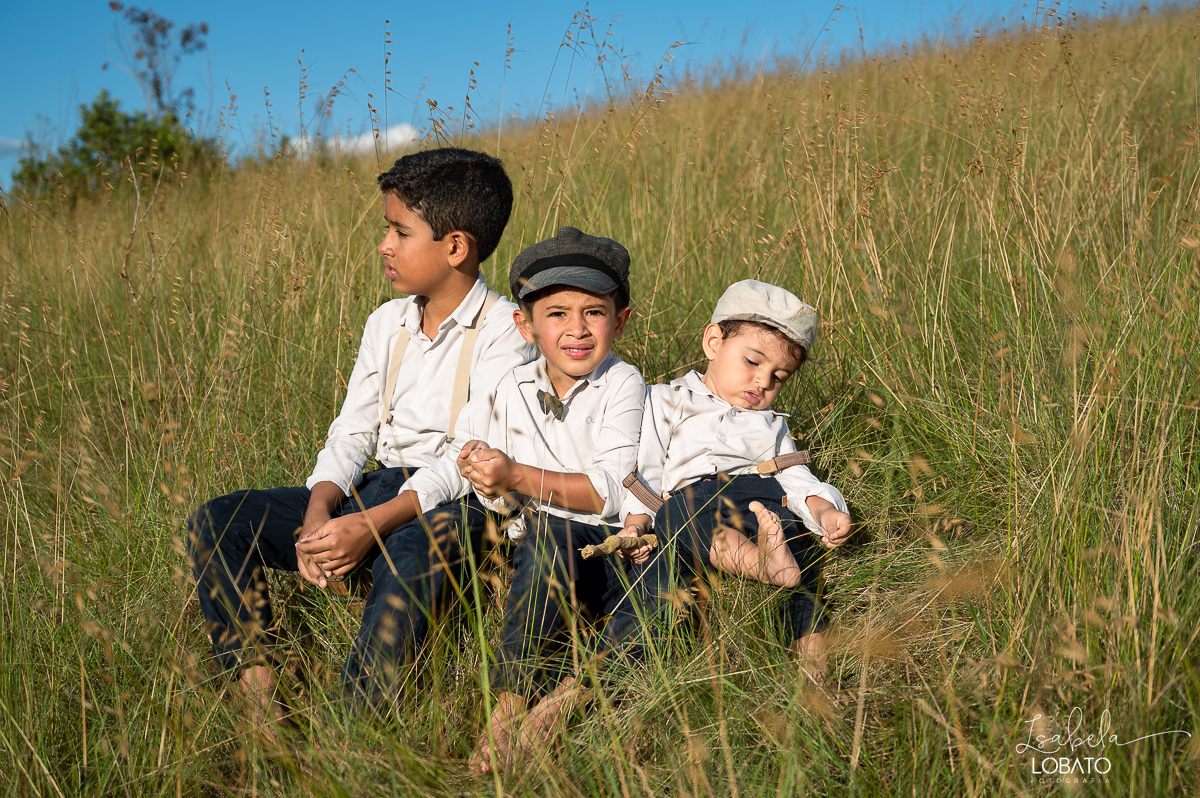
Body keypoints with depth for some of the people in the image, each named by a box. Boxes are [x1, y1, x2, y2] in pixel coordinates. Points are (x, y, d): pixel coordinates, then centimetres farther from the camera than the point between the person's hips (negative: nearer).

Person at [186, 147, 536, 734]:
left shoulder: (505, 330, -9)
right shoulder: (386, 323, 14)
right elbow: (352, 434, 10)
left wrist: (373, 524, -27)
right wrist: (320, 511, -11)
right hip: (380, 486, 7)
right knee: (216, 524, -10)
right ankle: (262, 703, -21)